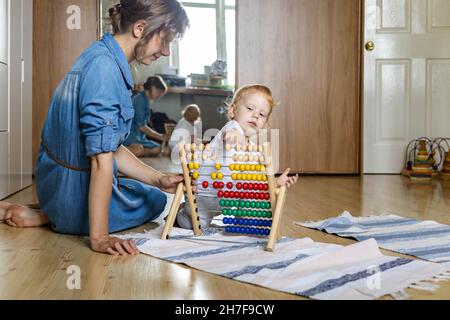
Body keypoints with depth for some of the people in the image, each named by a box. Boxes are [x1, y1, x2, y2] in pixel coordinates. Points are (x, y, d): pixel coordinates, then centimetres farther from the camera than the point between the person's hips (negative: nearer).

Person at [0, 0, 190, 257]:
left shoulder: (102, 57, 6)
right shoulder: (105, 67, -25)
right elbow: (101, 158, -29)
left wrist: (158, 179, 1)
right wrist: (98, 236, -28)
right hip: (76, 192, -8)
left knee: (154, 193, 30)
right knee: (155, 200, 19)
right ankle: (43, 217, 3)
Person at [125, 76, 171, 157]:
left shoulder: (146, 101, 17)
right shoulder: (140, 99, -11)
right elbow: (141, 126, -15)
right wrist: (160, 136, -6)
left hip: (139, 136, 10)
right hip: (130, 134, -10)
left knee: (157, 149, -14)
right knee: (139, 150, -38)